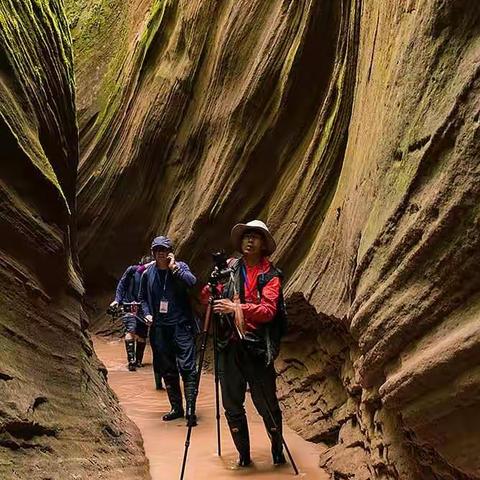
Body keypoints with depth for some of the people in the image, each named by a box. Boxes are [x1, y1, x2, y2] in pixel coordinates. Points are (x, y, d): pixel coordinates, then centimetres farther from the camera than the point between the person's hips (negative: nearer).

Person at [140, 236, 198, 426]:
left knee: (187, 367, -12)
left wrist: (174, 267, -22)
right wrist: (147, 313, 5)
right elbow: (143, 297, 20)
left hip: (181, 325, -4)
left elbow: (193, 282, -20)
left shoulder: (180, 266, 0)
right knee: (168, 370, 11)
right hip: (159, 328, 4)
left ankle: (190, 409, -11)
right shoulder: (148, 273, 9)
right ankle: (176, 407, 23)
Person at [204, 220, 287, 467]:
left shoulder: (270, 275, -1)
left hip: (256, 347, -3)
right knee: (232, 405, 7)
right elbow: (206, 296, 14)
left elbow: (268, 310, -13)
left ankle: (278, 451, 23)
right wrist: (212, 286, -8)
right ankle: (243, 455, 23)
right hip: (229, 346, 3)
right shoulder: (229, 267, 10)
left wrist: (236, 308, -23)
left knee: (267, 405, 1)